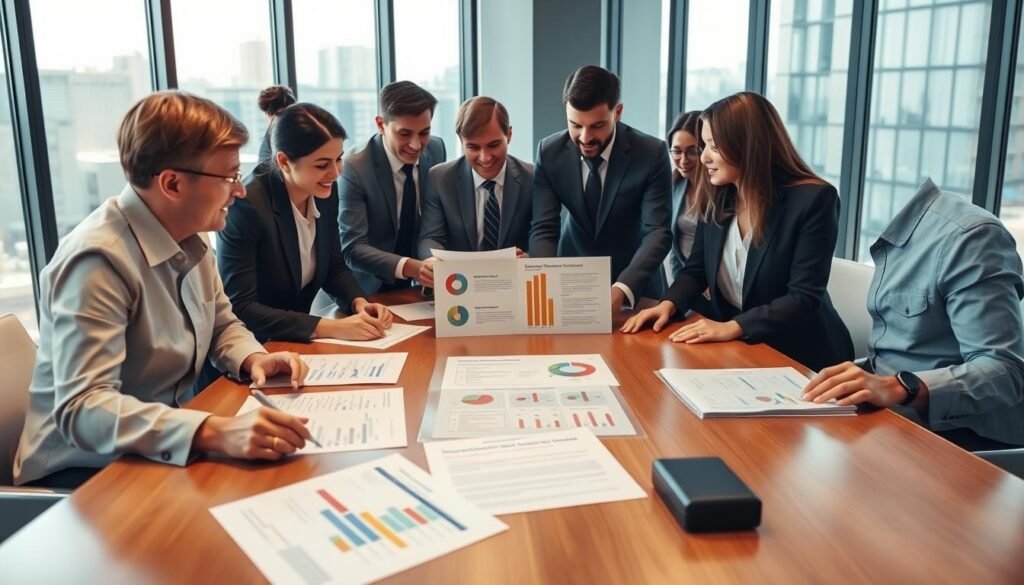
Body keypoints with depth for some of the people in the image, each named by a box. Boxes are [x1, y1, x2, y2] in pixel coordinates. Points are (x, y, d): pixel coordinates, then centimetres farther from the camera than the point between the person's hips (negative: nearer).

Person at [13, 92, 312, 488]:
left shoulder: (189, 238, 0)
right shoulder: (98, 259, -24)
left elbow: (223, 326, 14)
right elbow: (80, 408, -31)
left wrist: (254, 358, -8)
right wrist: (215, 433, -43)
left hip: (169, 448, 8)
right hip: (87, 468, -7)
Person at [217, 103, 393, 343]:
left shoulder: (325, 190, -4)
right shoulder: (245, 205, -23)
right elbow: (239, 309, -24)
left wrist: (360, 303, -12)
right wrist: (330, 327, -29)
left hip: (297, 340, 6)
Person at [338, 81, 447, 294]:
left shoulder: (436, 150, -2)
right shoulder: (355, 170, -18)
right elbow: (352, 248, -21)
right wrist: (409, 267, -36)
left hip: (419, 286, 3)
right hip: (371, 290, -2)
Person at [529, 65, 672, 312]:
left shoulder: (652, 153, -17)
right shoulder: (549, 152, -11)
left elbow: (658, 232, -20)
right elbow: (543, 229, -12)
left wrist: (622, 289, -37)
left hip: (635, 283, -1)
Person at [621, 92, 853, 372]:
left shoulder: (813, 199, -15)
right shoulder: (716, 198, 1)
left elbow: (804, 298, -19)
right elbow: (696, 270, 8)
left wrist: (732, 327, -28)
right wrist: (669, 304, -12)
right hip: (732, 349, 5)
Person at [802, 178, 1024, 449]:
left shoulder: (967, 234, -17)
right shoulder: (895, 229, 11)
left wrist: (899, 386, -37)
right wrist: (843, 376, 1)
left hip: (953, 436, -8)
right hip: (891, 415, 8)